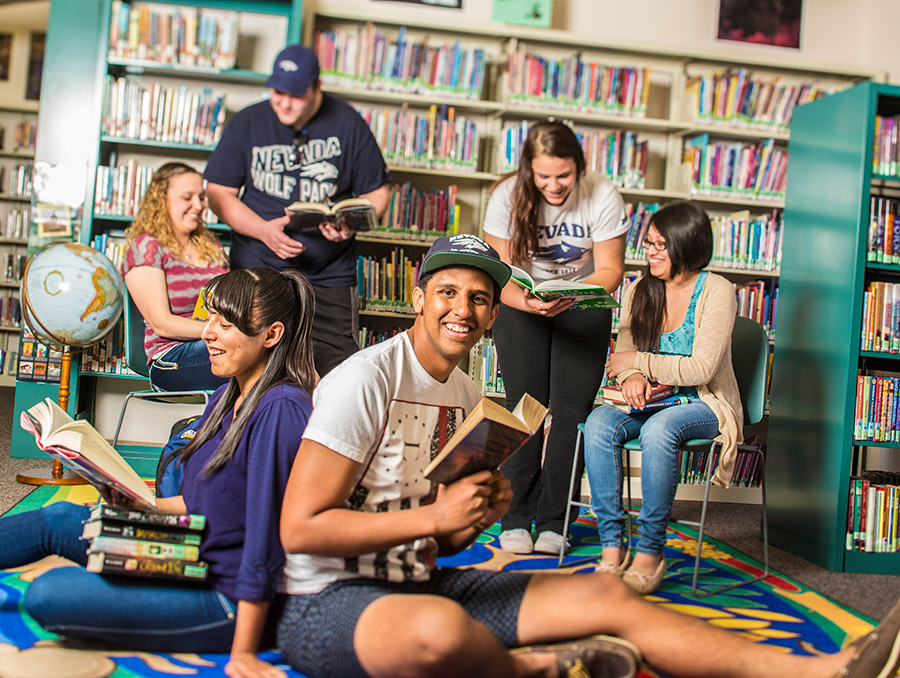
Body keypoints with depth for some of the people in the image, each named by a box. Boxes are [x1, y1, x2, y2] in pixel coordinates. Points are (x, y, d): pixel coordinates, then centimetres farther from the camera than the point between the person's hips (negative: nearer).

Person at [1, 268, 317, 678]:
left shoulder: (281, 410, -23)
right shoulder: (227, 397, 8)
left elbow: (266, 532, -23)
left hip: (230, 602, -9)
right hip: (191, 560, 9)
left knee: (46, 595, -18)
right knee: (59, 518, 14)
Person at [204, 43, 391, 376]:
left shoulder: (348, 124, 3)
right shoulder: (246, 123, 5)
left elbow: (377, 192, 8)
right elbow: (219, 193, 6)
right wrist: (263, 229, -11)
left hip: (329, 277, -1)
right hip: (258, 271, 1)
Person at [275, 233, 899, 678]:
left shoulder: (466, 397, 11)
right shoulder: (366, 381, -15)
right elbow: (300, 530, -20)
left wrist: (480, 516, -7)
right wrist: (438, 514, -21)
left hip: (421, 584, 8)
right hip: (329, 600, -7)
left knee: (605, 595, -3)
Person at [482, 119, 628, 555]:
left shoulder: (602, 196, -18)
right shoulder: (507, 197, -17)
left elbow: (610, 270, -13)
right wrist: (529, 303, -36)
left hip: (583, 307, 0)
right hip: (522, 305, 0)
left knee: (570, 411, -7)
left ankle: (553, 523, 2)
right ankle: (516, 519, 2)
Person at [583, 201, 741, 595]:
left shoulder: (716, 292, -7)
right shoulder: (639, 292, 9)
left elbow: (701, 368, -15)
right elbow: (623, 358, 8)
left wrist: (638, 363, -12)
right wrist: (632, 379, -15)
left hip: (705, 404, -4)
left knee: (658, 429, -37)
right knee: (598, 423, -27)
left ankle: (651, 553, -26)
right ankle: (612, 548, -27)